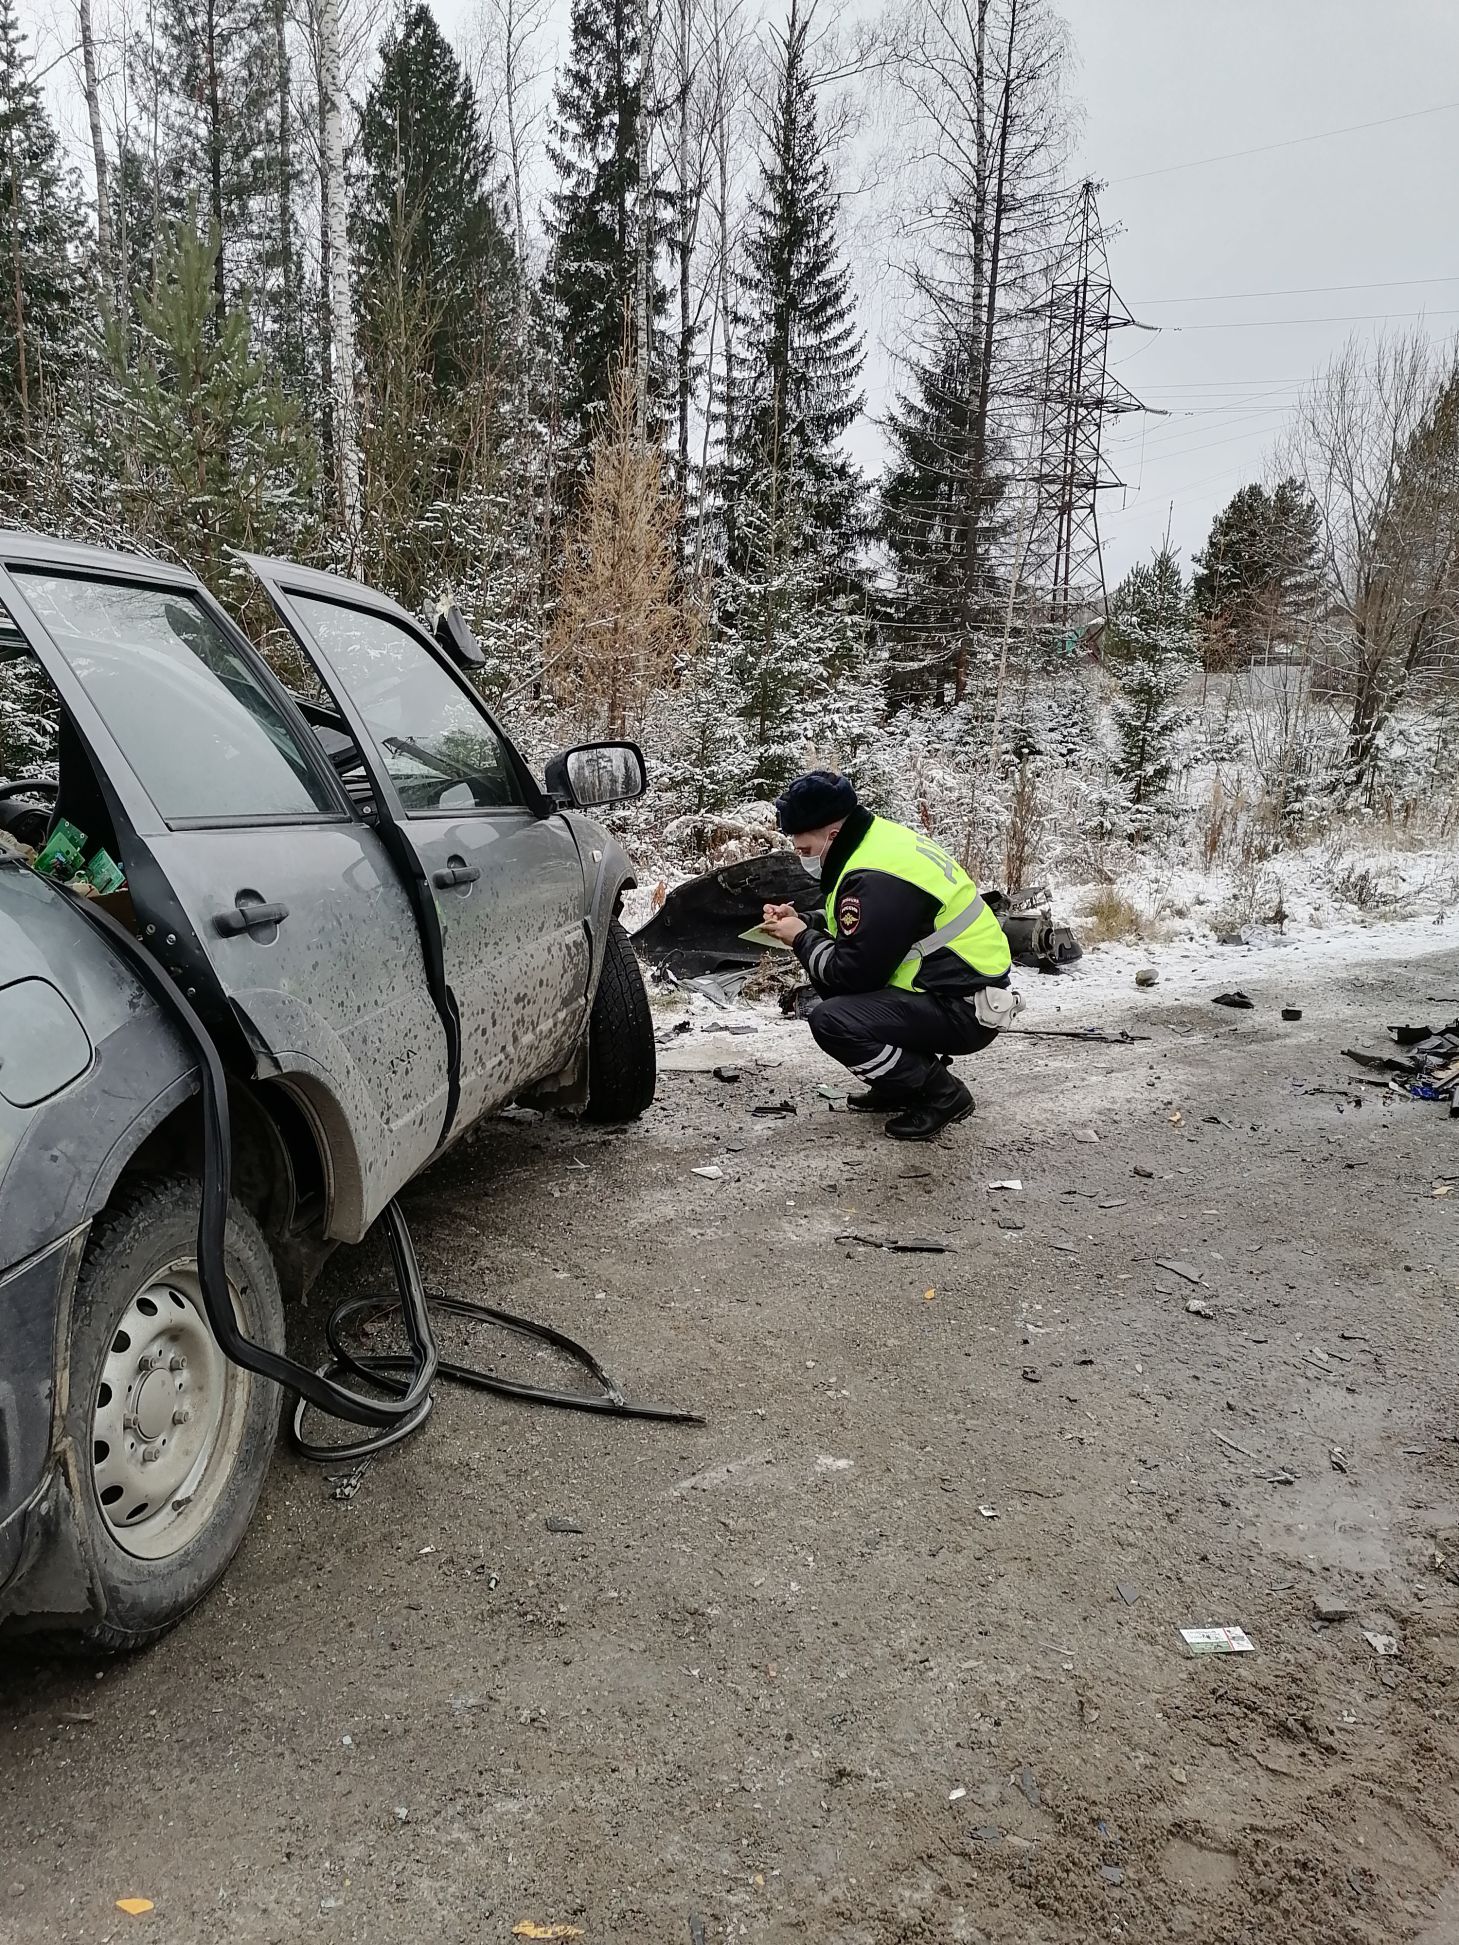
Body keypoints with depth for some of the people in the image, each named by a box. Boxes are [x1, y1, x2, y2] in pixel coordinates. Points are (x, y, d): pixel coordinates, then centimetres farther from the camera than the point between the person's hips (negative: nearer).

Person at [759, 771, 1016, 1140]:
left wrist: (802, 939, -6)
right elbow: (856, 935, 18)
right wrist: (802, 924, 5)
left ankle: (941, 1093, -5)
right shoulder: (878, 839, 7)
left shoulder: (875, 879, -24)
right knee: (825, 980, 12)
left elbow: (853, 972, -22)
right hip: (948, 983, 10)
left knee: (830, 1021, -23)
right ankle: (902, 1084, 16)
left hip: (965, 1011, -10)